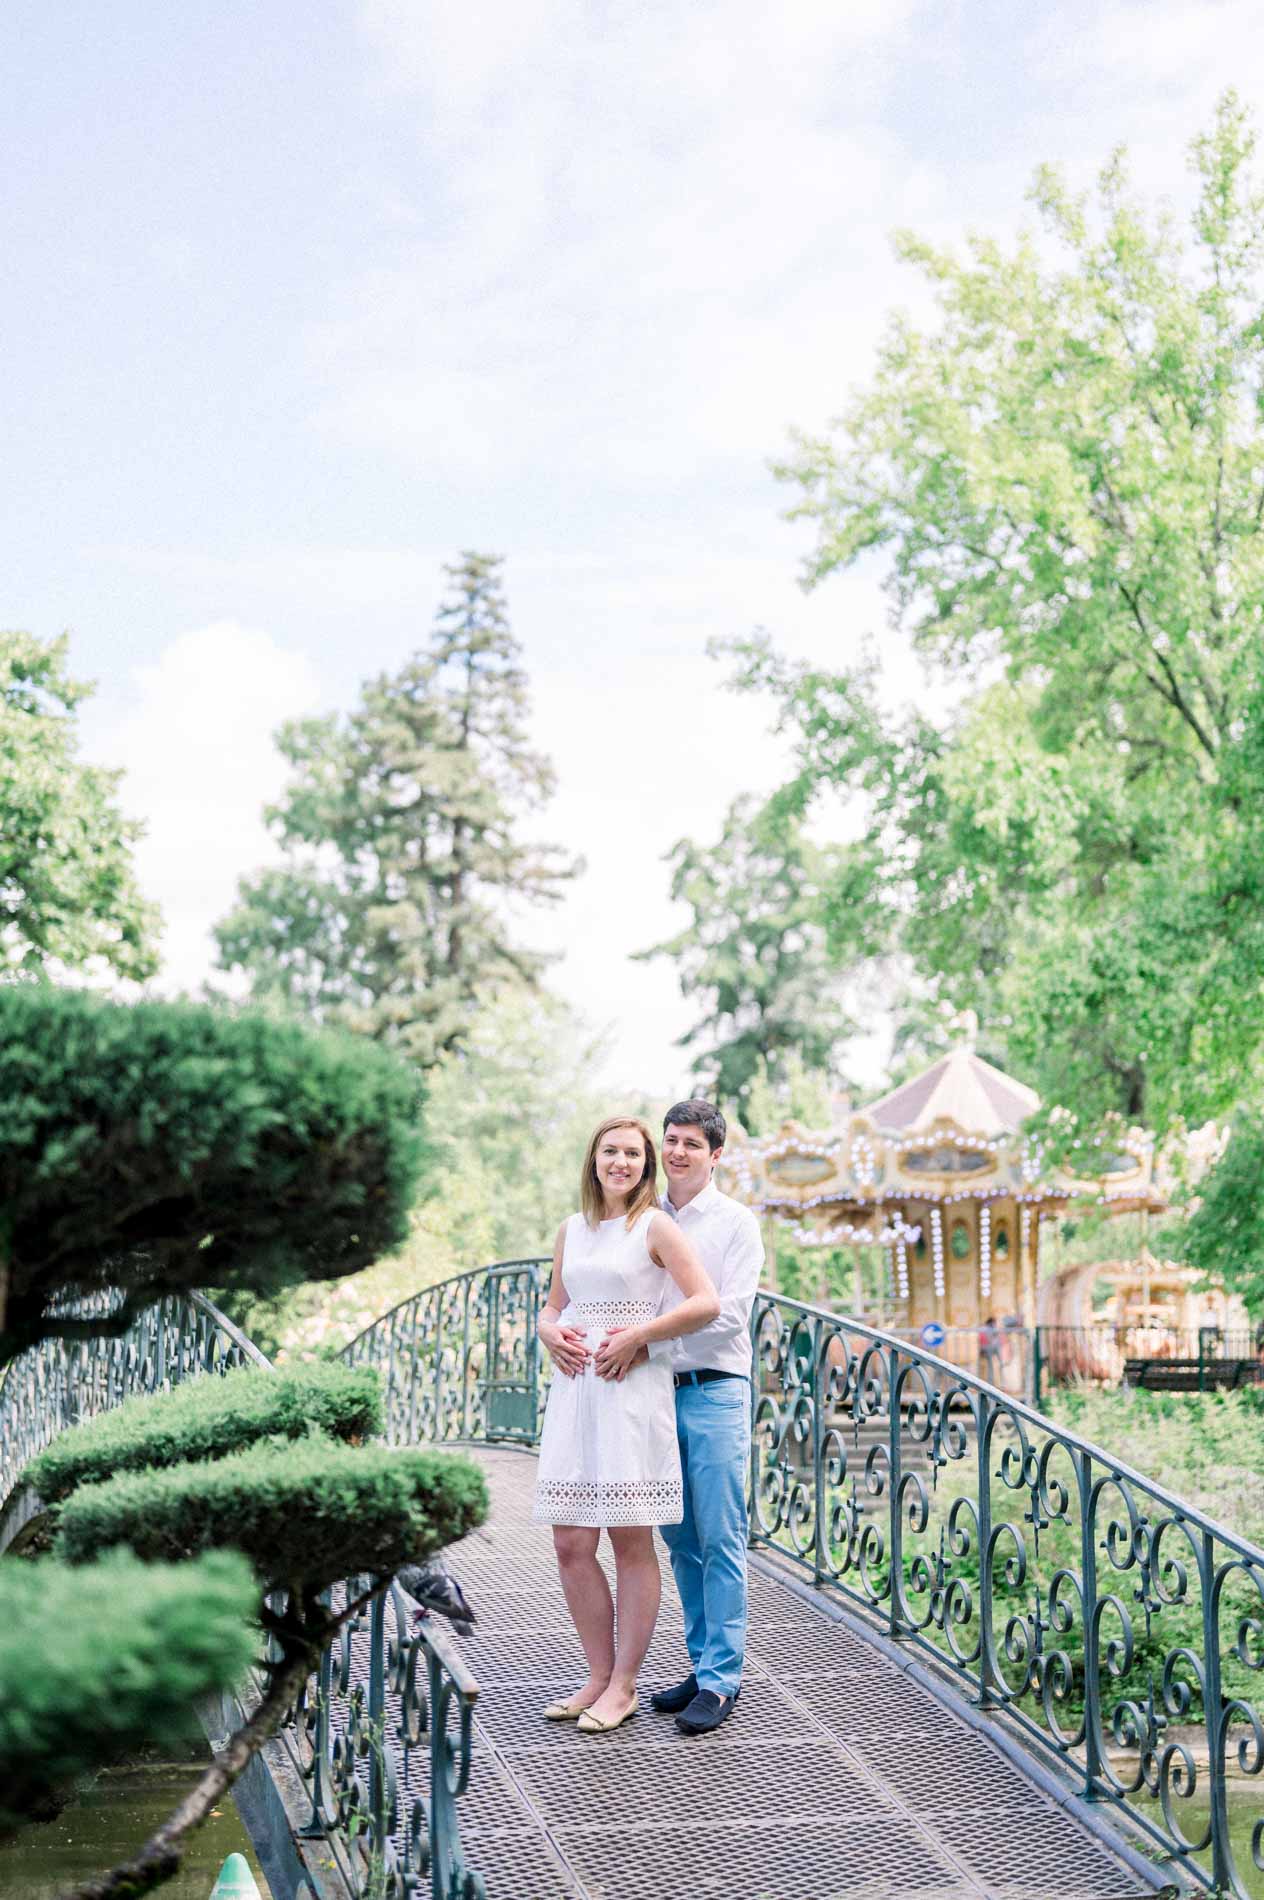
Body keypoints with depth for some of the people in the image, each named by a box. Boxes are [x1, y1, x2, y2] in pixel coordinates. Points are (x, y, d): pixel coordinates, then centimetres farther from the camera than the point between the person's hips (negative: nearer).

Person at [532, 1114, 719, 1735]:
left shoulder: (655, 1227, 0)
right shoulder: (570, 1230, 16)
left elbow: (705, 1302, -9)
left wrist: (637, 1335, -14)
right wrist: (551, 1334, 1)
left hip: (632, 1388, -5)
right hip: (573, 1388, 6)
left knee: (631, 1542, 0)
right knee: (571, 1545, 4)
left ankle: (623, 1686, 9)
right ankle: (599, 1677, 17)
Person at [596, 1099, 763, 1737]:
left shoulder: (735, 1223, -2)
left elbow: (727, 1314, -12)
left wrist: (647, 1343, -17)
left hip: (714, 1392, -5)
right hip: (656, 1392, 5)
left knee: (720, 1540, -4)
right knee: (680, 1540, 10)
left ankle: (720, 1680, 0)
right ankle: (703, 1664, 19)